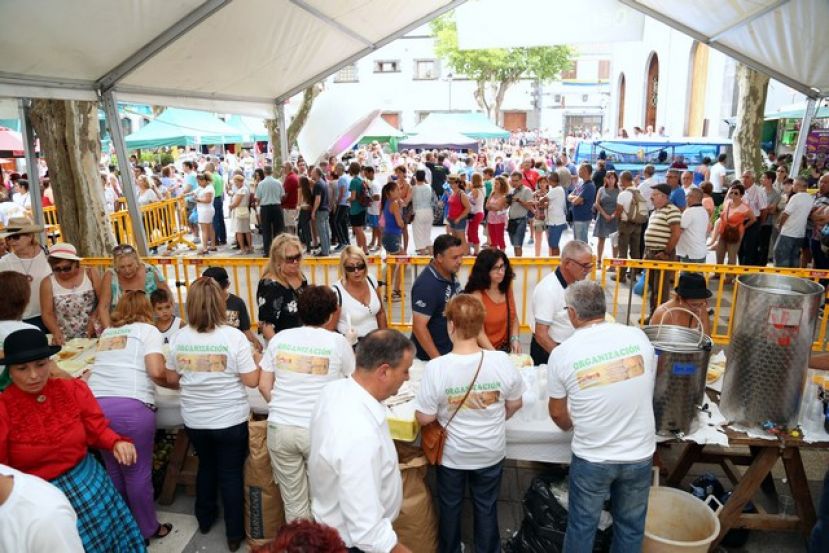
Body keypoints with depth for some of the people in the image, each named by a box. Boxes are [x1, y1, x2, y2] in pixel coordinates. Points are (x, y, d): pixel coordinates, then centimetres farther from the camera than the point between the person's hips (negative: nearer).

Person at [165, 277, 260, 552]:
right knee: (231, 473, 12)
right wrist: (255, 359, 2)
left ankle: (204, 519, 44)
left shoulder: (179, 337, -6)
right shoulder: (233, 336, -18)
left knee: (206, 465, 26)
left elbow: (171, 379, 6)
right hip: (230, 420, -4)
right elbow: (251, 380, -15)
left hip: (194, 420, 4)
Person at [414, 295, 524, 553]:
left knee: (450, 506, 24)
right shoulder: (501, 361, -21)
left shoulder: (436, 367, -27)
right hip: (491, 453, 1)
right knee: (486, 508, 23)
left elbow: (424, 418, -19)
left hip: (452, 454, -1)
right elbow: (515, 404, -5)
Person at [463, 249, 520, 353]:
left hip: (504, 349, 4)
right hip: (484, 352, -4)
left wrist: (515, 339, -6)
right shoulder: (477, 294, -16)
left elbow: (513, 318, 10)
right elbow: (479, 332, -16)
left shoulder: (507, 289, 2)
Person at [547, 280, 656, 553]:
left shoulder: (562, 353, -13)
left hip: (591, 458, -2)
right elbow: (647, 390, 8)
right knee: (631, 526, 21)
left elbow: (558, 414, -1)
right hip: (639, 454, 2)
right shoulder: (638, 337, -8)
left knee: (582, 526, 18)